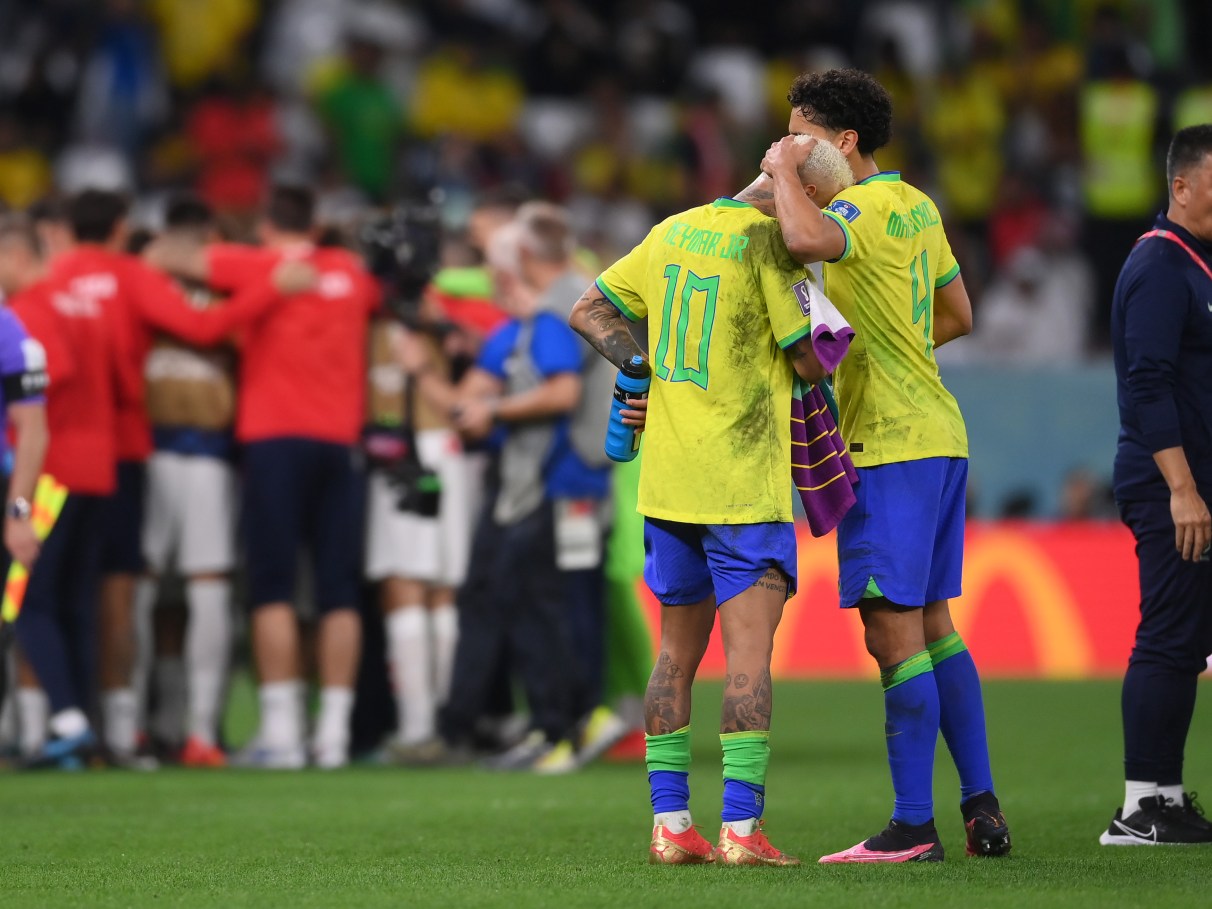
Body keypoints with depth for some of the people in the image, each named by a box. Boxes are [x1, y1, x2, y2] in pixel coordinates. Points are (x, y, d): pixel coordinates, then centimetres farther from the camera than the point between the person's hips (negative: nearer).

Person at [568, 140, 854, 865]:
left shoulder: (674, 232, 11)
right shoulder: (773, 242, -11)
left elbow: (588, 312, 15)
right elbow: (810, 362, -11)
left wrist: (652, 368, 10)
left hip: (667, 479, 7)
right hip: (744, 483, -7)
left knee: (678, 653, 12)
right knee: (749, 653, -7)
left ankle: (670, 825, 12)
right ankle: (741, 828, -12)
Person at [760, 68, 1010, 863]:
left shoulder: (864, 208, -13)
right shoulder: (916, 208, 15)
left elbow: (809, 240, -37)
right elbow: (958, 316, 24)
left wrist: (785, 173, -19)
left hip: (889, 443, -9)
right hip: (939, 435, 9)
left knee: (894, 632, -7)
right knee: (933, 626, 14)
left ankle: (913, 826, -6)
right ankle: (981, 805, 15)